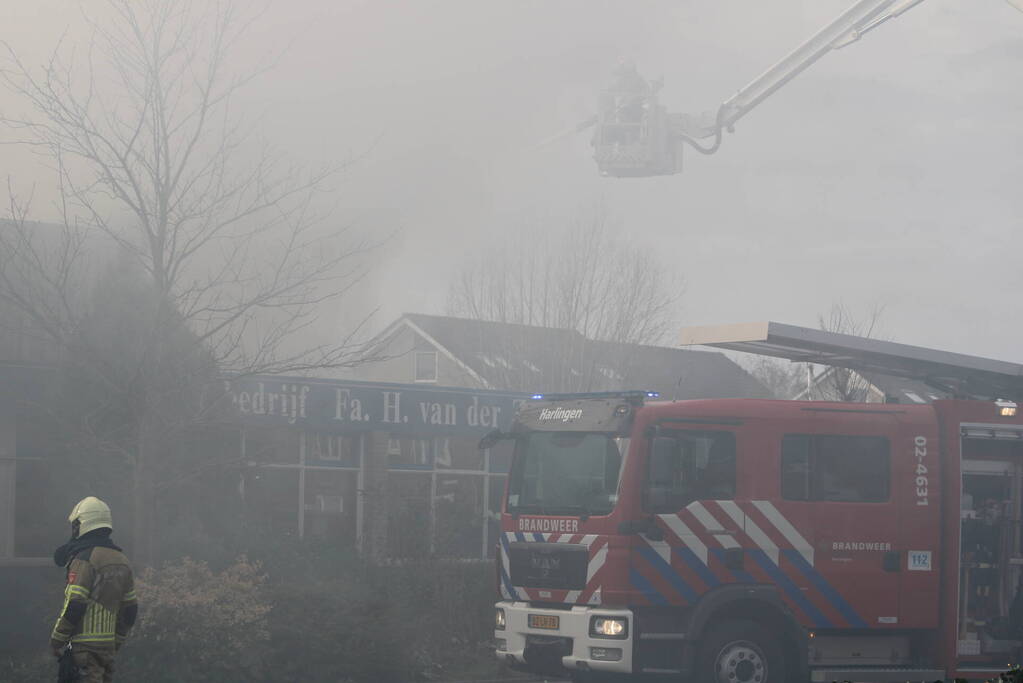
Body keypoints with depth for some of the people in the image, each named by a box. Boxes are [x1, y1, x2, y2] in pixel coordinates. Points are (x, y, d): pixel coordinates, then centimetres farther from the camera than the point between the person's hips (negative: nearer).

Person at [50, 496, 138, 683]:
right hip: (108, 645, 8)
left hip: (86, 644, -8)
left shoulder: (84, 560, -12)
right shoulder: (121, 560, 14)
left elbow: (74, 606, -16)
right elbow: (130, 609, 16)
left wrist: (56, 640, -7)